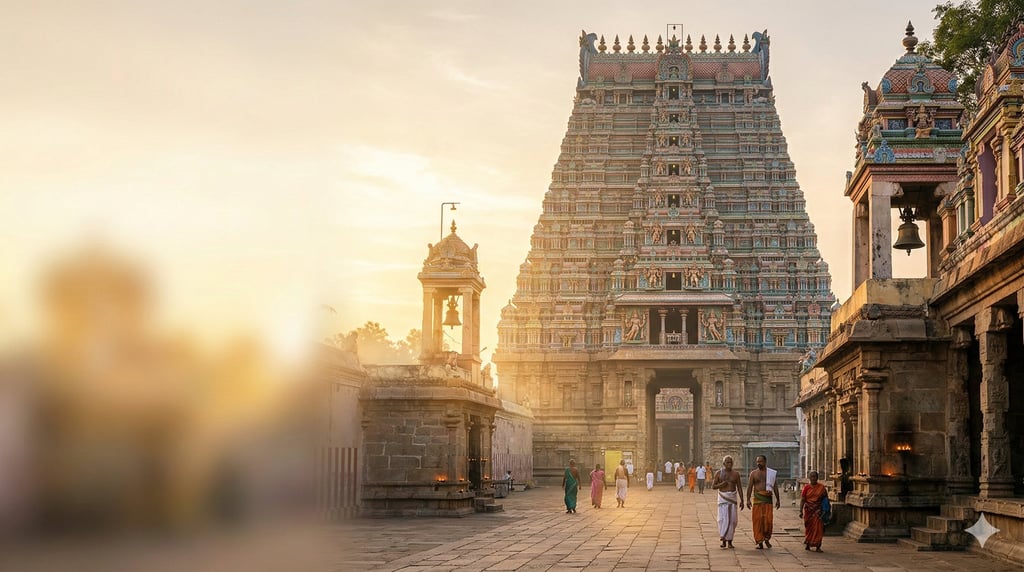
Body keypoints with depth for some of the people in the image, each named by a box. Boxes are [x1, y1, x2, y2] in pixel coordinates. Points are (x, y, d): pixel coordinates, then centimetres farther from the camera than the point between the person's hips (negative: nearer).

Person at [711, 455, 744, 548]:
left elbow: (739, 488, 7)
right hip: (722, 497, -1)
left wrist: (741, 500, 1)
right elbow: (713, 486, 5)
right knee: (723, 518, -11)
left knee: (732, 519, -2)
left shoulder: (736, 474, 7)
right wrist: (721, 485, -14)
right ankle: (723, 540, -7)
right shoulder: (718, 473, 3)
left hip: (733, 498, 1)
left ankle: (730, 541, 6)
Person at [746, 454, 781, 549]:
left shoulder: (771, 473, 11)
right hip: (757, 498, 0)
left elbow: (775, 487, 14)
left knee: (768, 520, -7)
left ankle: (767, 539, 14)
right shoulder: (753, 473, 7)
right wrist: (748, 500, -6)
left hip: (768, 498, 0)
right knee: (757, 520, -5)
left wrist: (778, 499, 10)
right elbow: (749, 487, 3)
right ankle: (759, 542, 0)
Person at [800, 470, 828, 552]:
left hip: (817, 510, 0)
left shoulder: (821, 487, 4)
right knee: (808, 527, 5)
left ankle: (817, 546, -8)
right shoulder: (806, 487, 2)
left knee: (818, 528, -8)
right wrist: (801, 511, -5)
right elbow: (802, 500, 2)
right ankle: (807, 544, 22)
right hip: (808, 509, 0)